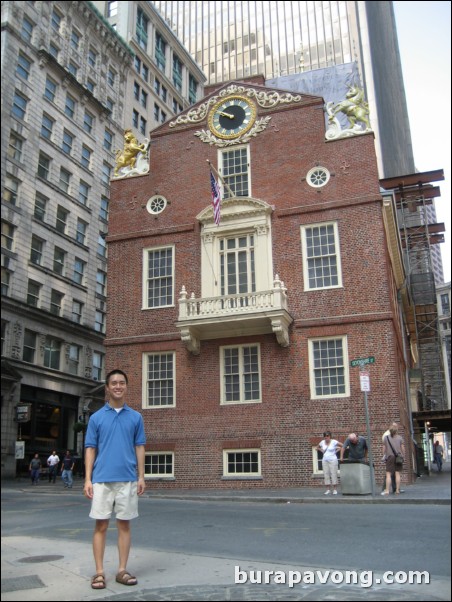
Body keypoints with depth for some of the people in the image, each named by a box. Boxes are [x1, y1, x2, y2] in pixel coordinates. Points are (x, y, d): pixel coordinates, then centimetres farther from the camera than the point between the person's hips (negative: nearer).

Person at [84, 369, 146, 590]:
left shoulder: (135, 417, 7)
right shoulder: (96, 417, 4)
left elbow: (139, 447, 8)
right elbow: (90, 449, 3)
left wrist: (141, 476, 1)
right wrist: (88, 479, -4)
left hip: (128, 480, 1)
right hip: (102, 479, -1)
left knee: (124, 524, 7)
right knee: (101, 525, 3)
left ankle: (122, 570, 17)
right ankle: (99, 572, 12)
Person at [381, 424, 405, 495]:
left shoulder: (386, 437, 1)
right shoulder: (400, 438, 2)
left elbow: (384, 448, 3)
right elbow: (403, 448, 2)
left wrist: (384, 455, 14)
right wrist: (403, 456, 12)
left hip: (390, 457, -1)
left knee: (388, 474, -2)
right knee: (397, 474, 6)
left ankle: (387, 490, -7)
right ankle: (397, 490, 7)